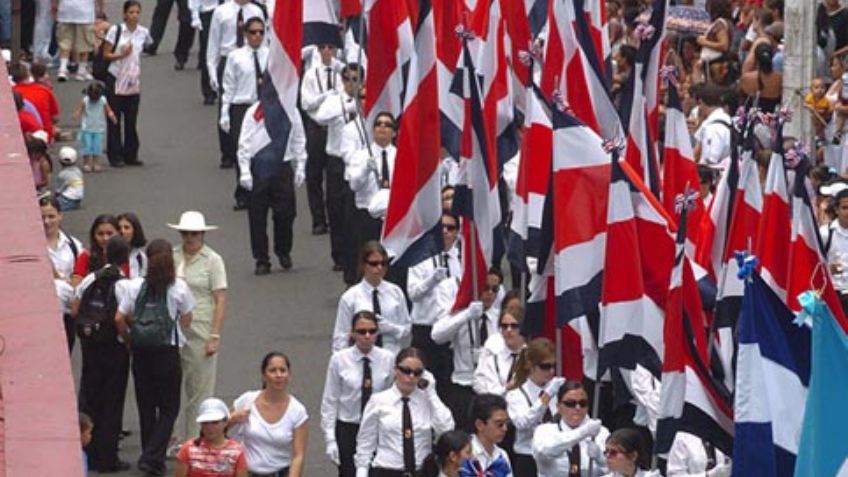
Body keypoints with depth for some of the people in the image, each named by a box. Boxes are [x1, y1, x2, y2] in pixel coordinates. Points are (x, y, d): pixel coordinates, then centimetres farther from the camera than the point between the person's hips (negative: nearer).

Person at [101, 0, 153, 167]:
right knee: (115, 120, 1)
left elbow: (149, 46, 21)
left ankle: (130, 155, 15)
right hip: (115, 80, -3)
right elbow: (106, 54, -5)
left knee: (131, 120, 6)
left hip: (133, 82, 3)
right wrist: (121, 54, -20)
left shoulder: (143, 33, 1)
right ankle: (115, 155, 6)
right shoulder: (115, 30, -7)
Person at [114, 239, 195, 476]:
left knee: (146, 407, 14)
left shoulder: (135, 286, -4)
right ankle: (153, 457, -9)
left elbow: (119, 318, -6)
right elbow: (186, 320, 3)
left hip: (140, 352, 2)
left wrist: (128, 340, 11)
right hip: (168, 351, -2)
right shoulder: (179, 288, -8)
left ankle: (149, 456, 20)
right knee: (168, 408, 6)